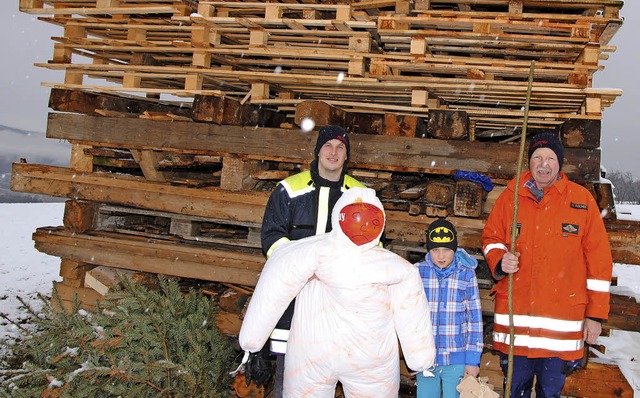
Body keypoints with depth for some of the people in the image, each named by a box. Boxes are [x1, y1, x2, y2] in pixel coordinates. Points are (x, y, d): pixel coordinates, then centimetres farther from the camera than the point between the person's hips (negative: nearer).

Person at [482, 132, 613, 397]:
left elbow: (599, 260, 1)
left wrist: (596, 315, -1)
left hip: (562, 320, -1)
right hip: (514, 315, 1)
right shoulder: (510, 196, 4)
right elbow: (490, 238, 14)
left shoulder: (582, 200, 0)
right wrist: (500, 261, -9)